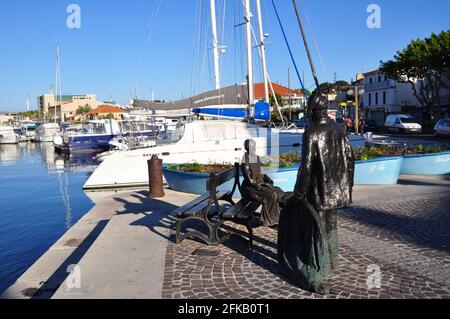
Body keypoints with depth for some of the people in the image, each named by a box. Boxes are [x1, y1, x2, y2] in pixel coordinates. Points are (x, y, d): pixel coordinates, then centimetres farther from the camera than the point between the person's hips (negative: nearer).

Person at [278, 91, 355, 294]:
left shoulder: (311, 133, -20)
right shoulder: (338, 129, 2)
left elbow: (306, 166, -22)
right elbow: (350, 156, 6)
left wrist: (298, 193, -12)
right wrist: (346, 184, 17)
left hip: (318, 188, -7)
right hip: (336, 188, 7)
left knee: (316, 229, 0)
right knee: (330, 224, 25)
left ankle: (316, 279, 4)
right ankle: (330, 262, 44)